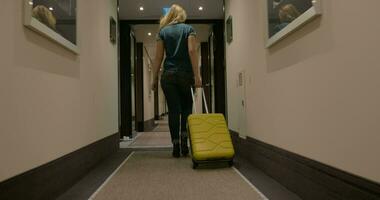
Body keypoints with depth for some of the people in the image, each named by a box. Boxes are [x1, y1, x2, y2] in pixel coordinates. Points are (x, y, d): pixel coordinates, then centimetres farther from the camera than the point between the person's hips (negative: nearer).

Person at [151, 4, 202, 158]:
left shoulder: (163, 31, 9)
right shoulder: (188, 29, 6)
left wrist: (154, 78, 7)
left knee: (174, 110, 3)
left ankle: (176, 147, 4)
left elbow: (158, 57, 3)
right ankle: (184, 139, 1)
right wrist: (197, 75, -11)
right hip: (185, 74, -1)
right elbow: (192, 51, -8)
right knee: (187, 107, 17)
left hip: (168, 75, 1)